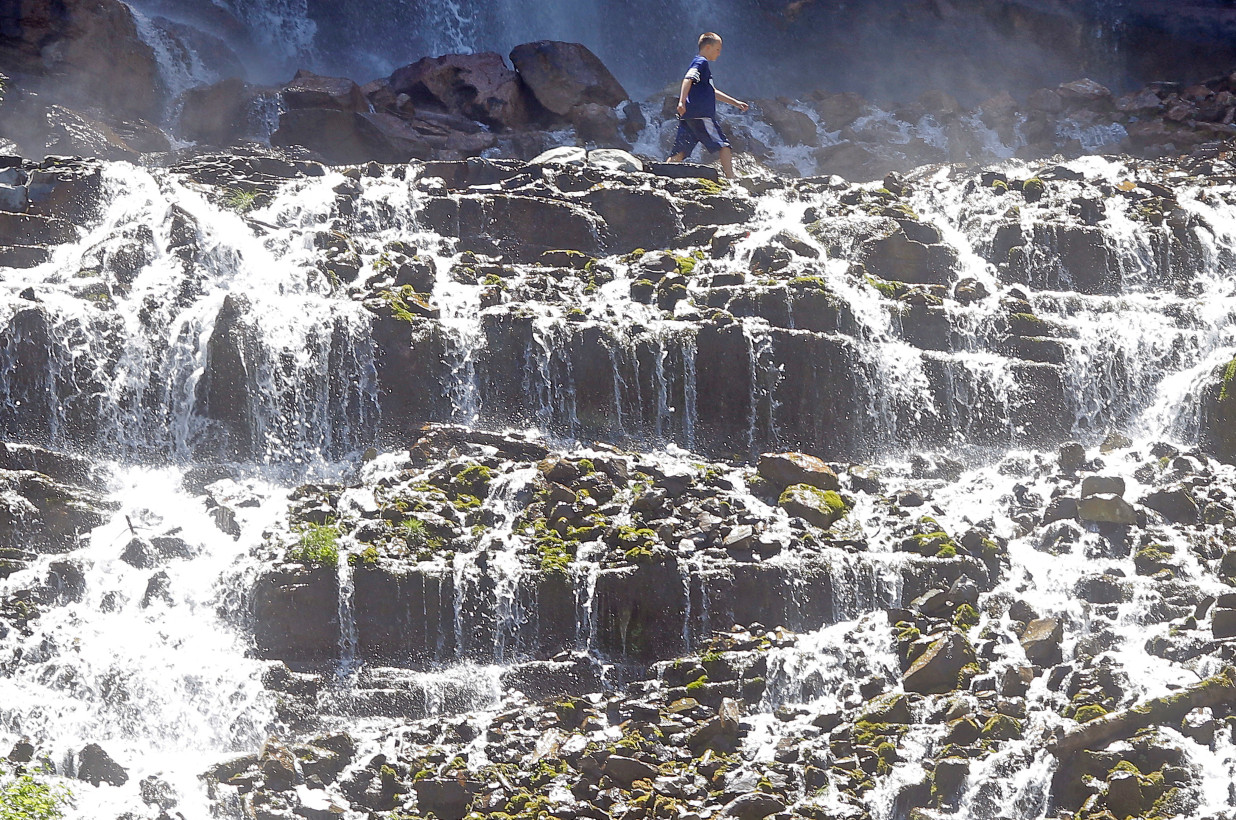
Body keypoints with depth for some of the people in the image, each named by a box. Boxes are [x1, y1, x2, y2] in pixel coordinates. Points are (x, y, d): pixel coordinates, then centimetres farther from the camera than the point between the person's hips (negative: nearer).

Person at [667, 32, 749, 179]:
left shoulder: (702, 63, 29)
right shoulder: (702, 62, -3)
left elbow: (712, 92, 38)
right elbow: (688, 79, -22)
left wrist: (735, 102, 41)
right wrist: (682, 102, -35)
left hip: (688, 117, 10)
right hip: (701, 115, -10)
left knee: (680, 153, 4)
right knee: (724, 145, -5)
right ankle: (731, 178, -8)